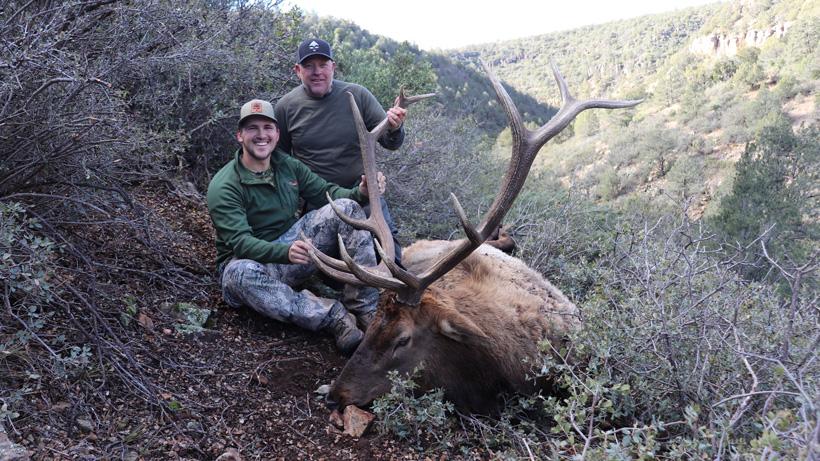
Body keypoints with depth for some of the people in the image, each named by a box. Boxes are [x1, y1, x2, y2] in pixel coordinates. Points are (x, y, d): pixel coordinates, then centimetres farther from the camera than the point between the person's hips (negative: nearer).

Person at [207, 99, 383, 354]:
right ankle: (335, 317, -37)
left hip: (294, 244, 5)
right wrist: (285, 252, -44)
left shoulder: (288, 165, 5)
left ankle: (366, 307, -18)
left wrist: (359, 193, -19)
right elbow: (241, 243, -26)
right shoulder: (223, 187, -14)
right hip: (253, 262, -5)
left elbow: (328, 192, 4)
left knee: (346, 207, -14)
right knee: (240, 274, -42)